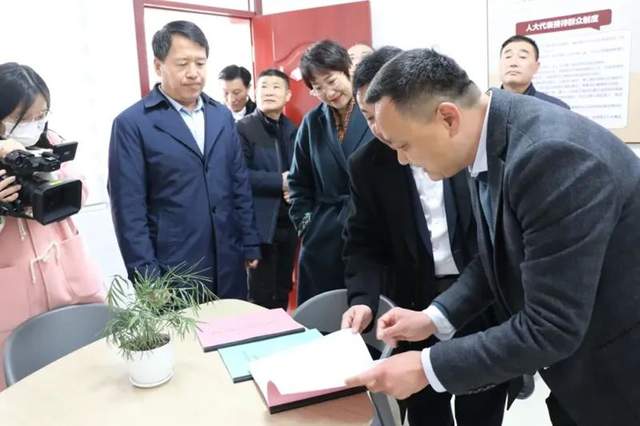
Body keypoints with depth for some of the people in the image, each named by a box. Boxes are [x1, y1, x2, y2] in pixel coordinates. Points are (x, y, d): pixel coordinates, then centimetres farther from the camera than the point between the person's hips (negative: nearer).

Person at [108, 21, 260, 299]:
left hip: (228, 264, 5)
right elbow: (129, 208, -10)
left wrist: (250, 245, 8)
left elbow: (240, 185, 10)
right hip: (172, 272, -4)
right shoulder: (132, 124, -8)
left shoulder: (222, 115, 8)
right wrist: (146, 277, -12)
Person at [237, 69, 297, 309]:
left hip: (288, 222, 6)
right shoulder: (243, 129, -5)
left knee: (283, 291, 14)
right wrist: (280, 181, -17)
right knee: (262, 296, 2)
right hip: (261, 223, -5)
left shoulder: (293, 130, 13)